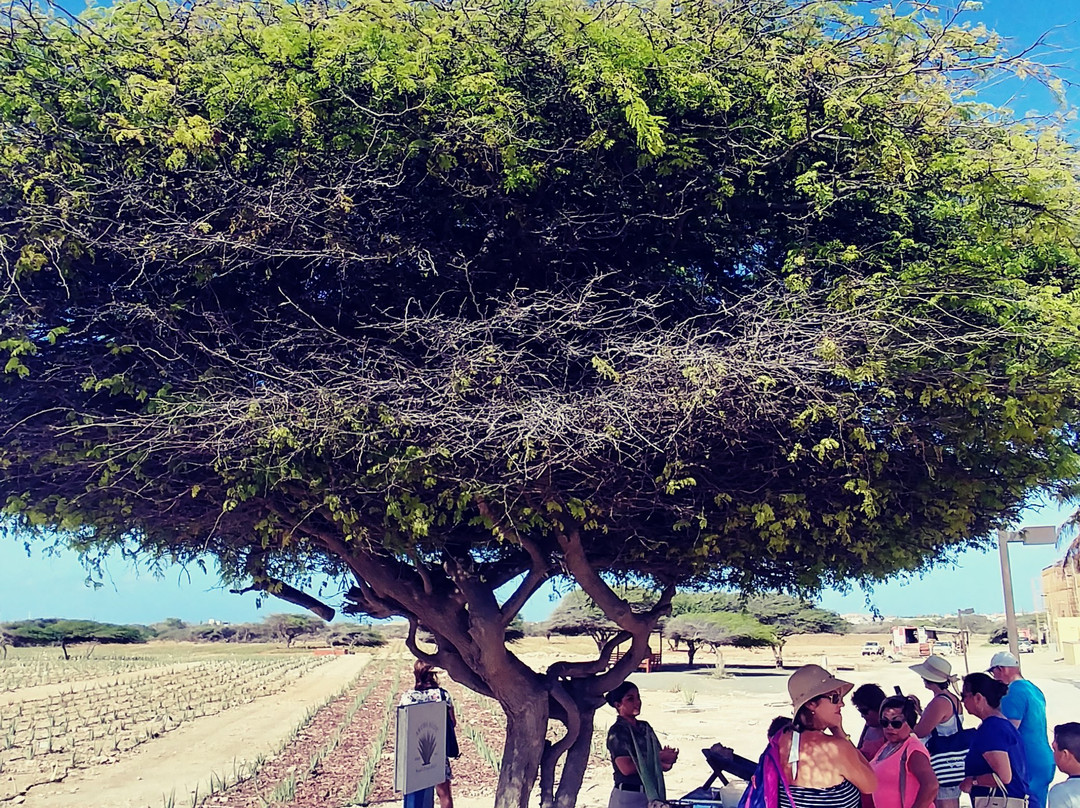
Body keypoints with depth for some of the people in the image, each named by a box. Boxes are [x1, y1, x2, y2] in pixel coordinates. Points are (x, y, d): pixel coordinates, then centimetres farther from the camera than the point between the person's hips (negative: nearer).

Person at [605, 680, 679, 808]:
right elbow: (626, 768, -19)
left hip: (652, 796, 6)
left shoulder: (645, 728, 12)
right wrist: (658, 758, -10)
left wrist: (668, 760, -12)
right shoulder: (617, 732, -9)